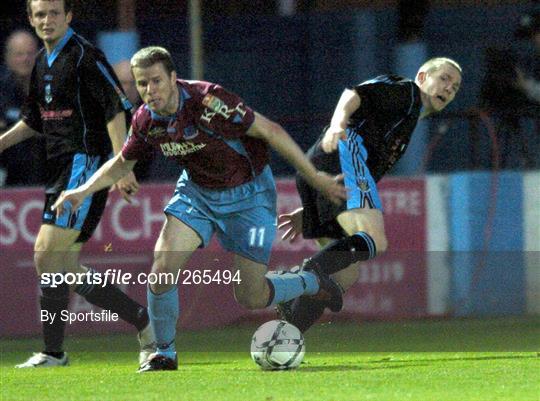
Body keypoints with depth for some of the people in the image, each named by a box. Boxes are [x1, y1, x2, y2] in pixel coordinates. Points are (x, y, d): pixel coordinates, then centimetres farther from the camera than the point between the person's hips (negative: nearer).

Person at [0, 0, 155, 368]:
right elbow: (34, 120, 28)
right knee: (66, 268, 7)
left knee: (46, 253, -14)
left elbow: (116, 108, -17)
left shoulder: (84, 56, -11)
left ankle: (54, 352, -7)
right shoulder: (42, 62, 16)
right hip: (60, 169, 9)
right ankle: (143, 320, 17)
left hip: (84, 164, -9)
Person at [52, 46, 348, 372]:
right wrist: (82, 192, -2)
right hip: (196, 192, 5)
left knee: (251, 298, -4)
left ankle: (310, 283, 27)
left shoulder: (208, 101, -31)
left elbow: (270, 131, -24)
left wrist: (316, 178, -21)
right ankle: (165, 353, 7)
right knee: (162, 270, -15)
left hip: (247, 194, -5)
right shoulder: (146, 120, -11)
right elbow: (122, 164, 10)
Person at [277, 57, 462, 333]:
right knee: (374, 242, -27)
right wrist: (338, 123, -26)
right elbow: (355, 94, -5)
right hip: (344, 155, -9)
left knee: (346, 278, 3)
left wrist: (307, 213, 31)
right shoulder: (406, 91, 15)